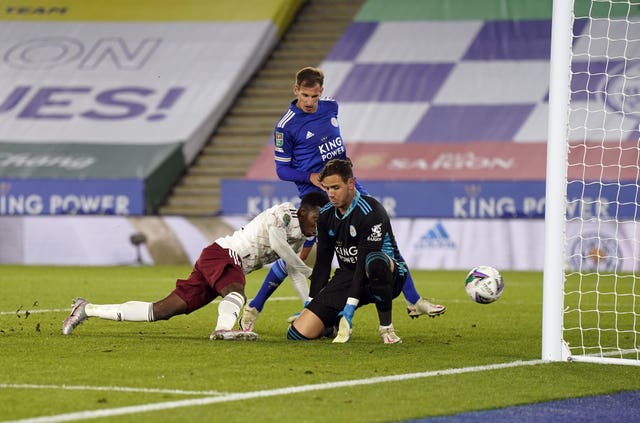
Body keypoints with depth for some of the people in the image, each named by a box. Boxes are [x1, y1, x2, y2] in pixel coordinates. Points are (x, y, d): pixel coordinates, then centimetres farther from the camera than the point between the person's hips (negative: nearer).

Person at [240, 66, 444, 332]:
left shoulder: (331, 107, 4)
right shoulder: (286, 126, -12)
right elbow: (282, 170, -7)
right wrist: (312, 177, -21)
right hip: (315, 195, -6)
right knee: (300, 254, -8)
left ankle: (413, 301, 8)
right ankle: (253, 308, 7)